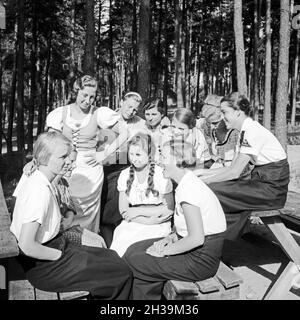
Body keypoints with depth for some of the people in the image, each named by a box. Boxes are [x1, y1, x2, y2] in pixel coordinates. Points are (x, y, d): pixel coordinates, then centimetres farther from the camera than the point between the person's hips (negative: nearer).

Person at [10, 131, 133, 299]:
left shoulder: (33, 179, 4)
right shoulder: (40, 191, -27)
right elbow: (27, 246, -29)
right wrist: (61, 255, -14)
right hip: (43, 267, -10)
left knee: (113, 257, 15)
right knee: (122, 274, -6)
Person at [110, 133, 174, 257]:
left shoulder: (161, 175, -8)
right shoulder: (125, 175, 3)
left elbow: (168, 210, -5)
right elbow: (123, 210, 1)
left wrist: (138, 211, -8)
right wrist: (150, 219, -13)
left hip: (157, 228, -3)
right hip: (132, 223, 3)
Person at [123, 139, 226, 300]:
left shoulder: (188, 189, -23)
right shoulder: (188, 183, 7)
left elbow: (196, 238, -26)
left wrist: (164, 251, -14)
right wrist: (171, 238, 0)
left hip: (200, 261, -9)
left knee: (132, 262, -4)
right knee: (134, 250, 7)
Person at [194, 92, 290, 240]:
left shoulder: (253, 131, -19)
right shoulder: (245, 131, 10)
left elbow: (234, 172, -20)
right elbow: (232, 167, 11)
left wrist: (202, 181, -14)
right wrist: (204, 172, 6)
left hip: (272, 188, -9)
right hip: (262, 180, 9)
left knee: (212, 190, -15)